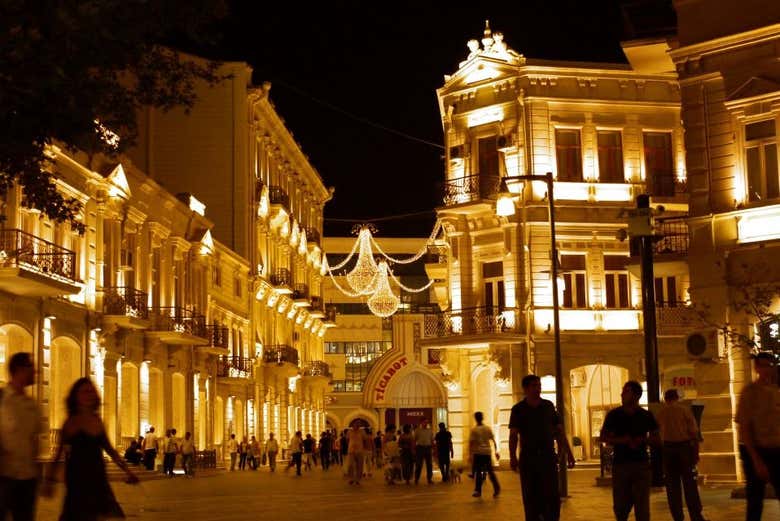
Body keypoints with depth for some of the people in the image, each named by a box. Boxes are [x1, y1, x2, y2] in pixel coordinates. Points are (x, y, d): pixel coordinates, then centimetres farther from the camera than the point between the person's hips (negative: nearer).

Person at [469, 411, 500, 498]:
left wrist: (470, 455, -7)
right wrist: (496, 451, 9)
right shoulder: (488, 428, 5)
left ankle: (478, 491, -3)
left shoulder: (474, 430, -5)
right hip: (487, 452, 3)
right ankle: (497, 489, 10)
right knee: (490, 471, 11)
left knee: (478, 472, 0)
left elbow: (471, 443, -9)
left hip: (478, 453, -3)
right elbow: (493, 440, 4)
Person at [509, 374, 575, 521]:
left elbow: (559, 431, 9)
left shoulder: (548, 406, 7)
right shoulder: (518, 409, 0)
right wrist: (512, 457, -23)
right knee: (531, 497, 3)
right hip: (528, 458, -1)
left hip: (548, 457, 1)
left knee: (552, 496, -2)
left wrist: (569, 453, 3)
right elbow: (513, 435, -9)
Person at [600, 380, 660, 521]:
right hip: (620, 463, 0)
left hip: (641, 463, 0)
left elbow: (656, 439, 11)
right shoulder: (614, 415, 3)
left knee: (642, 505, -2)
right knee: (620, 504, 4)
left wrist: (643, 440, -11)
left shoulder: (646, 416, 4)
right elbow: (604, 437, 4)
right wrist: (622, 440, -13)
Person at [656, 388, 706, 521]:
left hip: (667, 448, 2)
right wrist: (696, 452, -1)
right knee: (689, 483, 2)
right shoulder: (685, 409, 0)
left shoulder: (661, 413, 6)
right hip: (684, 446, -2)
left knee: (672, 485, 7)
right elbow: (694, 433, -5)